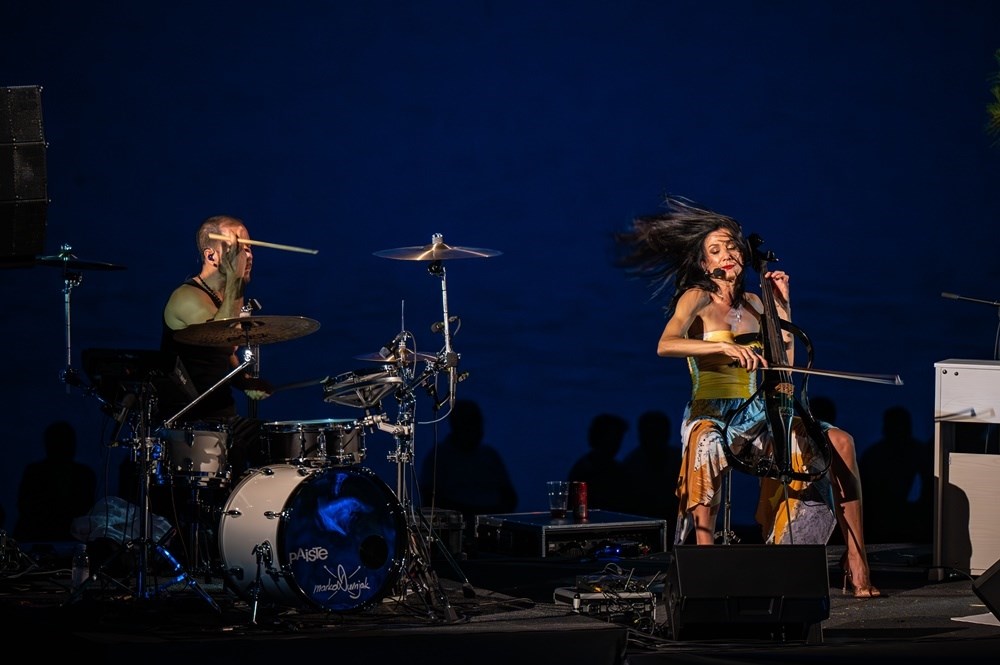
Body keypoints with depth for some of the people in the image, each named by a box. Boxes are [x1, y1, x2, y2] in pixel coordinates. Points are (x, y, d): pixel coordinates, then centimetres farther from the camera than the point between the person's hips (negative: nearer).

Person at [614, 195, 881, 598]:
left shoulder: (754, 303, 17)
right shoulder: (697, 299, 0)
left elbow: (785, 362, 11)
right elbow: (666, 345, -20)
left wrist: (782, 304, 12)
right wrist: (726, 346, -32)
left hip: (758, 417, 5)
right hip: (712, 414, -5)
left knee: (839, 442, -16)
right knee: (707, 447, -43)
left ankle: (855, 564, -17)